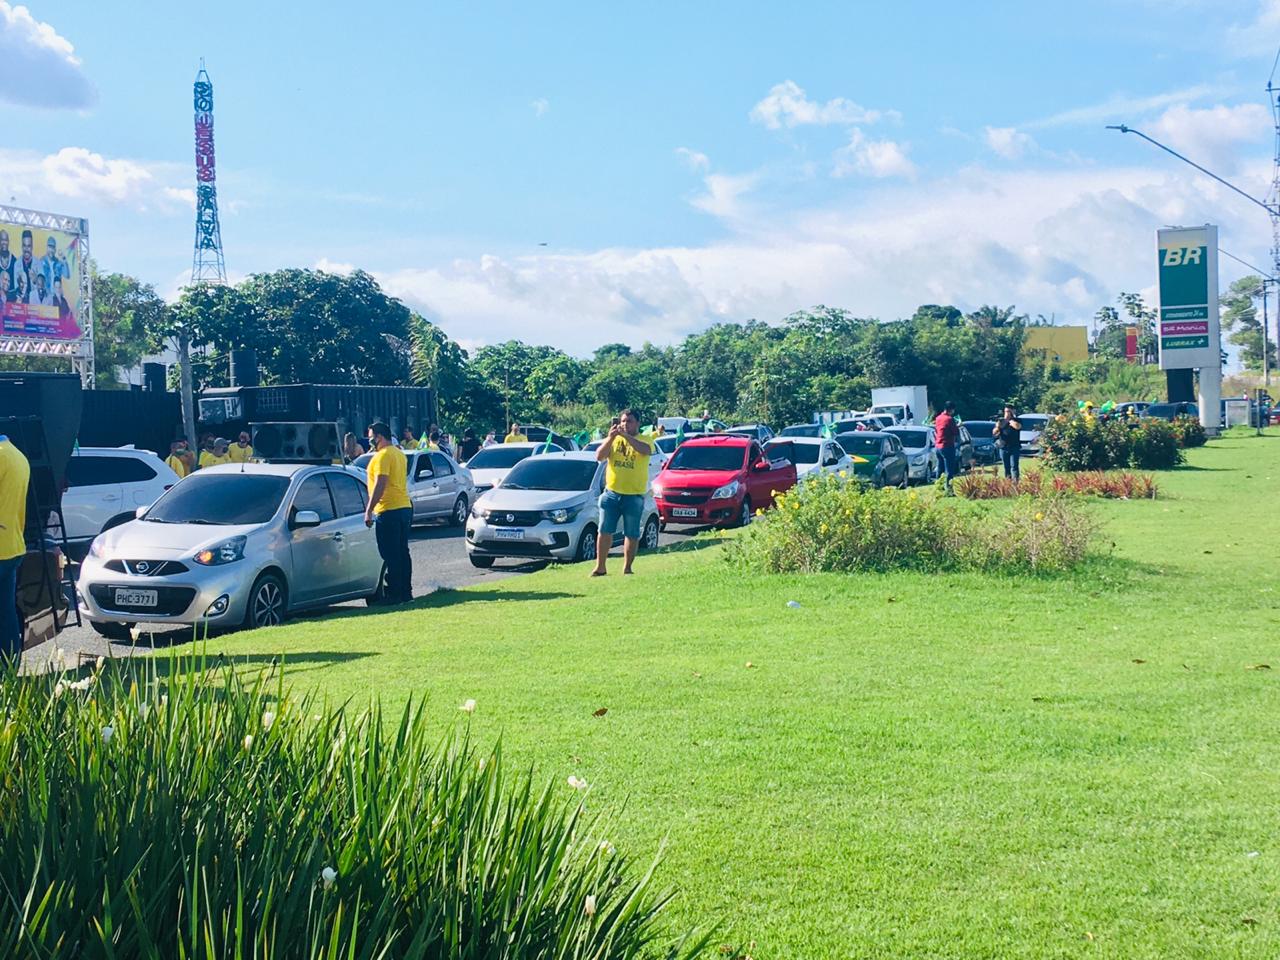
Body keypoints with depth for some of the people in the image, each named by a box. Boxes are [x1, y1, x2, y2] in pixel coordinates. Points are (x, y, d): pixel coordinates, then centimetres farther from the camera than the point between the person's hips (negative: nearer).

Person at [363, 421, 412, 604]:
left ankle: (394, 594, -6)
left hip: (388, 511, -9)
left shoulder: (383, 455, -12)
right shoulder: (399, 454, 17)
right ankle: (406, 592, 15)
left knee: (390, 556, -6)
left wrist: (369, 510, -18)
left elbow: (380, 484, -19)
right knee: (402, 553, 12)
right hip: (405, 507, 9)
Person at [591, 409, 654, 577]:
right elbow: (599, 456, -5)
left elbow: (646, 450, -23)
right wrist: (611, 437, -17)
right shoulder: (613, 439, 8)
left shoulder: (645, 439, 1)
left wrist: (626, 435, -28)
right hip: (611, 493, 2)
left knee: (632, 535, 4)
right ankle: (600, 568, 10)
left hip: (634, 495, -2)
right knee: (604, 531, 3)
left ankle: (627, 568, 14)